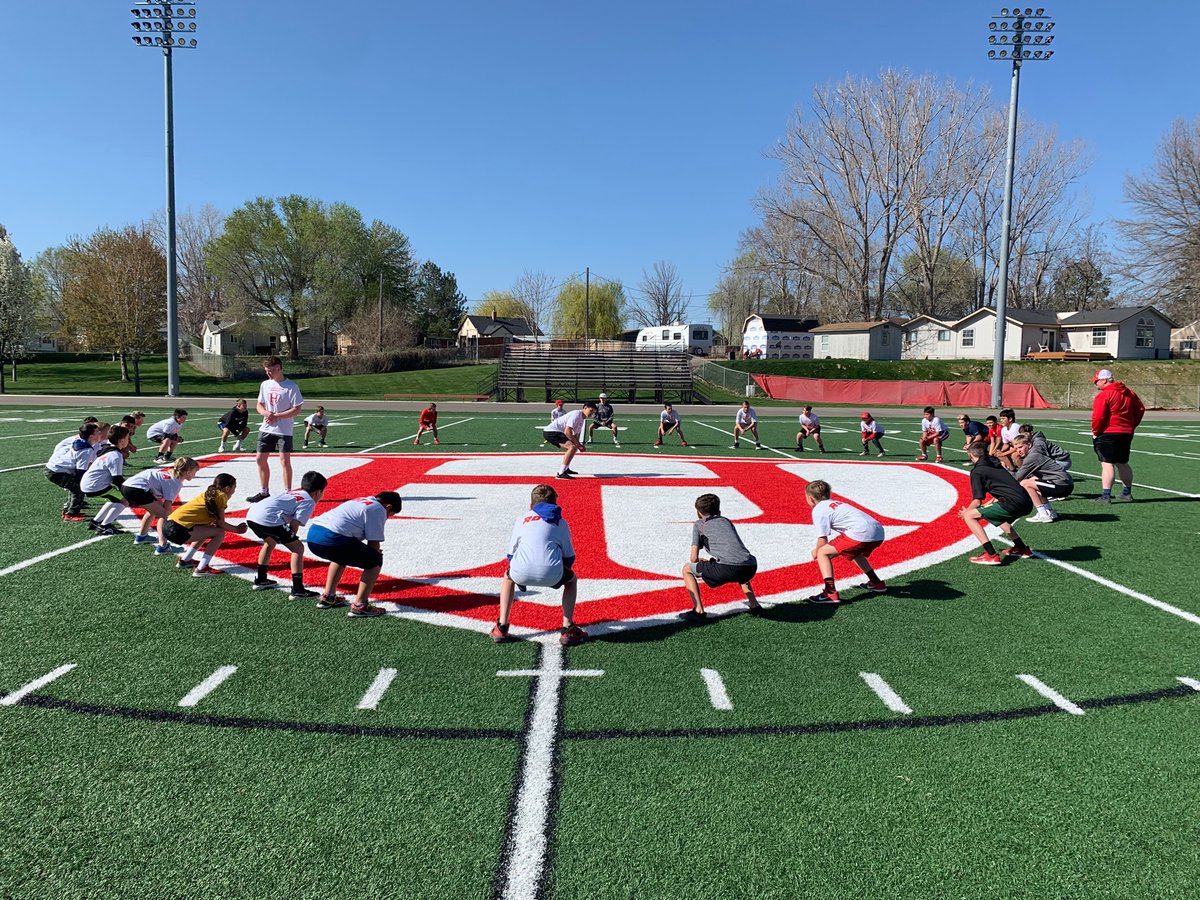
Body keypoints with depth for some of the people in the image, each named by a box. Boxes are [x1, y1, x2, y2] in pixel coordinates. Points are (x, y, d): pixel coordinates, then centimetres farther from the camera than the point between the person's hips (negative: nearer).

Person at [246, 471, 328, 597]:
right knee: (298, 548, 0)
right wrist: (291, 539, 11)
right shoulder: (310, 501, 7)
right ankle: (297, 590, -5)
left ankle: (260, 580, 45)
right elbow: (294, 523, -4)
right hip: (269, 518, -9)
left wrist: (289, 538, 21)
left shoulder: (293, 493, 30)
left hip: (251, 514, 9)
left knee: (270, 542, 35)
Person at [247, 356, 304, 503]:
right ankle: (264, 492, 23)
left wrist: (276, 416, -18)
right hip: (266, 429, 7)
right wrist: (266, 413, -9)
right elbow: (259, 405, 14)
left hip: (284, 430, -7)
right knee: (260, 459, 10)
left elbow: (296, 410, -13)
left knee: (284, 461, -5)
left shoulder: (291, 386, -10)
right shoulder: (265, 384, 9)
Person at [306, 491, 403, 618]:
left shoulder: (360, 502, 30)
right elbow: (373, 543, 2)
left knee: (340, 556, 38)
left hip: (312, 534, 9)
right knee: (375, 561, 5)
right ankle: (359, 606, 2)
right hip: (333, 539, -9)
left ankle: (328, 597, 38)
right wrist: (376, 555, 21)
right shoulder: (379, 509, 5)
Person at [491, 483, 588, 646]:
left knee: (508, 576, 36)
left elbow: (511, 553, 27)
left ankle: (501, 627, 28)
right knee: (571, 579, 32)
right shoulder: (560, 522, 24)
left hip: (522, 572, 1)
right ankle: (567, 630, 21)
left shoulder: (522, 518, 26)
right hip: (551, 575, -1)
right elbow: (569, 557, 24)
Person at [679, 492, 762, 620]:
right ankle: (755, 606, 30)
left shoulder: (699, 524, 18)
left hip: (727, 568, -6)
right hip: (750, 567, 6)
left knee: (687, 569, 15)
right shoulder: (726, 521, 32)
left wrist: (701, 563, 34)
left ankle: (698, 611, 4)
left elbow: (694, 558, 12)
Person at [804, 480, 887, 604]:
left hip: (860, 533, -9)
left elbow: (823, 539, 0)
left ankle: (830, 593, -12)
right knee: (855, 552, 38)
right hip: (879, 531, 9)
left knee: (823, 553, 0)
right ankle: (876, 583, 47)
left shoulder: (818, 510, 4)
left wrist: (816, 552, 19)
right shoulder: (836, 503, 29)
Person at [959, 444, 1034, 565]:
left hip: (1013, 503, -9)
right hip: (1027, 503, 9)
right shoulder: (995, 464, 23)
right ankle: (1021, 548, 38)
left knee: (969, 516, -3)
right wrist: (987, 505, 37)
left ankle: (991, 555, -10)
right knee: (999, 518, 38)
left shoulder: (976, 471, 0)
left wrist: (966, 512, 16)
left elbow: (977, 501, -3)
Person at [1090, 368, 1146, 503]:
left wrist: (1095, 432, -7)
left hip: (1107, 434, -8)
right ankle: (1127, 493, 26)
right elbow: (1140, 409, 17)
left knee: (1107, 464, -8)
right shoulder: (1129, 393, 13)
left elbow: (1098, 416, -20)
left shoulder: (1104, 395, -14)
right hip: (1127, 433, 8)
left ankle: (1106, 495, -12)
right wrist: (1131, 425, 18)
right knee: (1122, 464, 18)